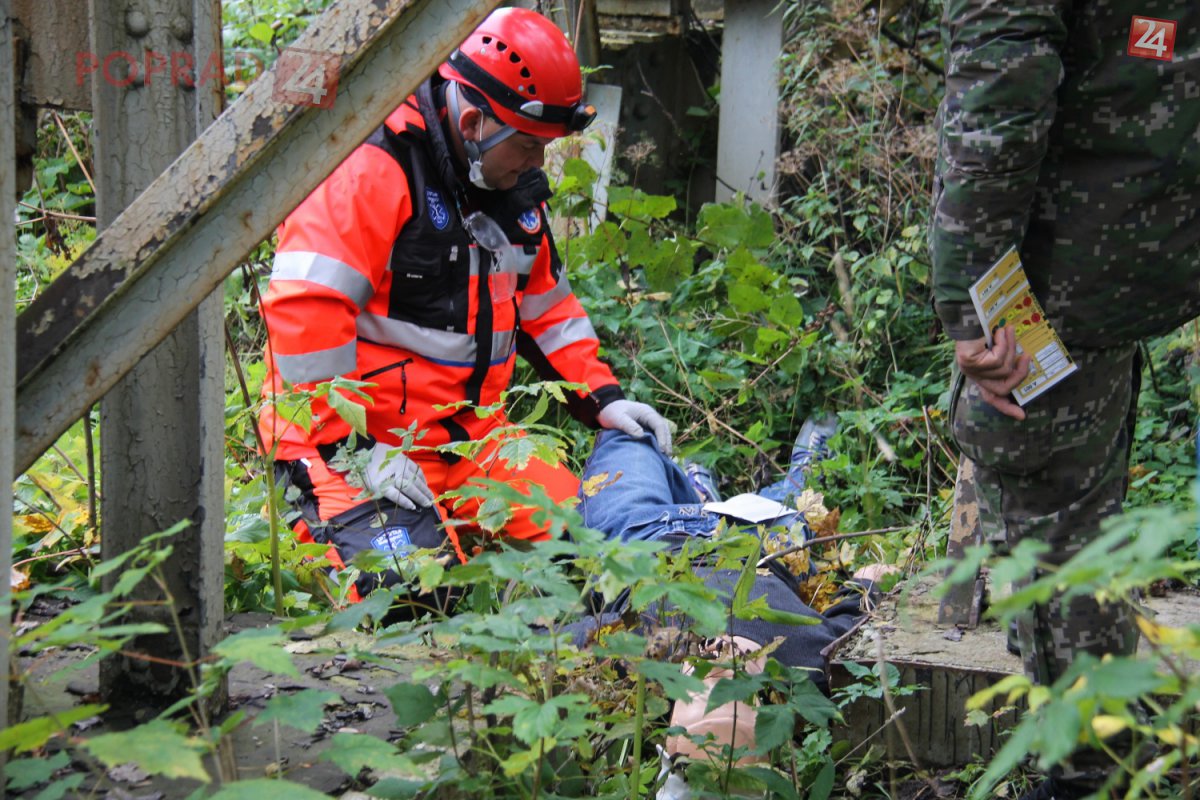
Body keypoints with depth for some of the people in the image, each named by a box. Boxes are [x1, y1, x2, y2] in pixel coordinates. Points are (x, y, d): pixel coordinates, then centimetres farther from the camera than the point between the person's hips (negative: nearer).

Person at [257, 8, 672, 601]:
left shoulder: (512, 184, 10)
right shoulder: (372, 168, -19)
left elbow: (545, 303, 22)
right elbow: (304, 311, -26)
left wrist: (602, 399, 9)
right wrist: (351, 452, -26)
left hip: (468, 432, 8)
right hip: (352, 439, -8)